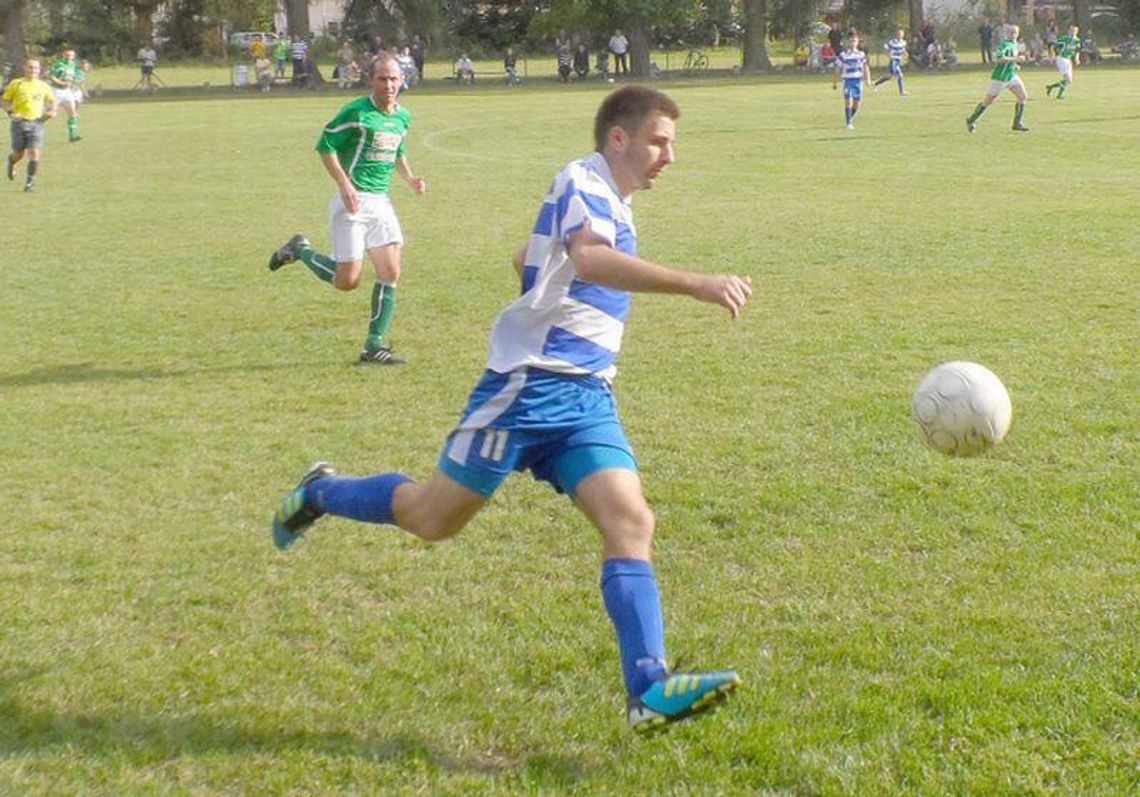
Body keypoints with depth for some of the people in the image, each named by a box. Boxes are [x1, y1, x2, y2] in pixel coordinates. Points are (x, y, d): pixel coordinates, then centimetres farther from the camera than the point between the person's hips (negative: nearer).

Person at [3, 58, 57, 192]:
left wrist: (52, 110, 3)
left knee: (35, 154, -12)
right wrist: (11, 112, -9)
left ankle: (30, 181, -2)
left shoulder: (43, 86, 8)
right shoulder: (16, 84, 2)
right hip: (19, 122, -1)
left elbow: (52, 100, 23)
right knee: (19, 155, 5)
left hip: (36, 123, 1)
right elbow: (4, 100, 6)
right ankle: (11, 161, 41)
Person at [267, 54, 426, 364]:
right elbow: (325, 145, -9)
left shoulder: (403, 117, 11)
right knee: (347, 280, -5)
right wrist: (344, 184, -19)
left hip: (381, 202, 7)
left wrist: (410, 178, 8)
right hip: (353, 201, -6)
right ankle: (300, 250, 21)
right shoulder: (356, 112, -12)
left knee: (391, 272, -3)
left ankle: (374, 346, 4)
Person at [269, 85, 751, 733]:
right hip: (530, 387, -8)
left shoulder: (611, 202, 19)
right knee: (433, 520, 4)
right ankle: (321, 493, 30)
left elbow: (526, 260, 34)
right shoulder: (583, 181, -10)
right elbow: (587, 258, -34)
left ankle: (651, 691, -17)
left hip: (587, 398, 8)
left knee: (632, 523, -11)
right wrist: (694, 283, -42)